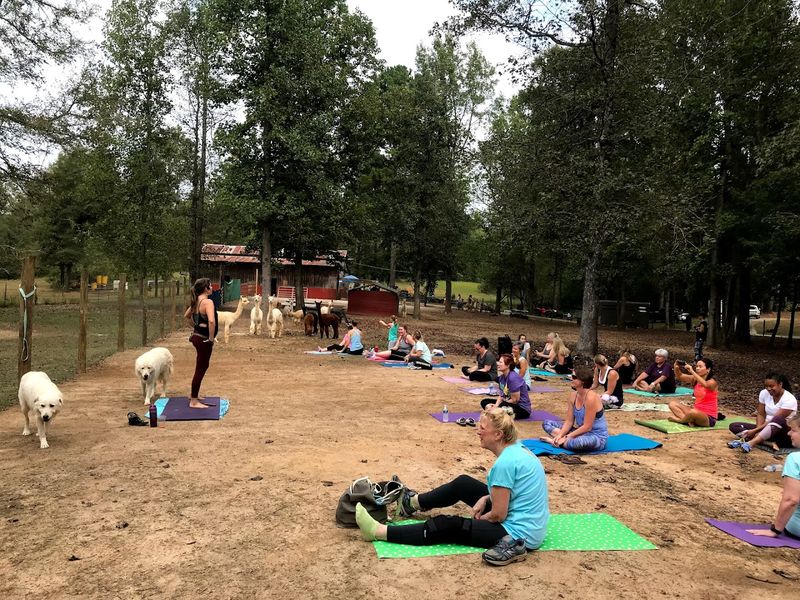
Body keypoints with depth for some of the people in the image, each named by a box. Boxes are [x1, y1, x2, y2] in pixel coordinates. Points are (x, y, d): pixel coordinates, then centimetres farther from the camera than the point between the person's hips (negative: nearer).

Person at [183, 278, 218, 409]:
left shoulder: (196, 301, 8)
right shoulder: (208, 302, -20)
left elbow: (186, 315, 24)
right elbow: (211, 321, -33)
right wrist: (211, 338, -22)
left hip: (197, 336, 9)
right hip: (203, 339, -9)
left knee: (202, 367, 23)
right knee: (200, 369, -1)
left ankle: (194, 395, 36)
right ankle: (194, 402, 7)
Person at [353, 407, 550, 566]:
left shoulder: (505, 463, -28)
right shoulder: (517, 449, 1)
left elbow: (498, 515, -22)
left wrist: (479, 518, -2)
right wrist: (486, 498, 2)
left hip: (519, 533, -9)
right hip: (530, 525, 9)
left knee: (446, 526, -6)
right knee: (462, 484, 17)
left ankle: (379, 532, 3)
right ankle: (413, 502, 36)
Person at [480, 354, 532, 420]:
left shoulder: (513, 378, -24)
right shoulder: (502, 377, 3)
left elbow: (515, 400, -22)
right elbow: (502, 395, 8)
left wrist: (497, 406, -14)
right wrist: (496, 405, -12)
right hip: (509, 403, 10)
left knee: (502, 406, -40)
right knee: (484, 402, 6)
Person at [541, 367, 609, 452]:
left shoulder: (590, 398, -23)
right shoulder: (573, 396, 1)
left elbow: (587, 427, -23)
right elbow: (569, 421, 1)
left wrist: (567, 437, -21)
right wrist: (560, 435, -16)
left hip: (597, 437, -8)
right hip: (581, 431, 8)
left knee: (579, 442, -43)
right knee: (547, 424, 6)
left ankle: (554, 441, -17)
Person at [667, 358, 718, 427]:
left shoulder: (712, 381, -14)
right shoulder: (695, 379, 4)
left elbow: (705, 384, -38)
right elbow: (680, 376, -2)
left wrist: (692, 371, -42)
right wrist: (676, 368, -24)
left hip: (709, 418, -7)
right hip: (697, 411, 7)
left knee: (693, 412, -39)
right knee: (672, 404, -1)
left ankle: (678, 419, -8)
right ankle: (689, 420, -20)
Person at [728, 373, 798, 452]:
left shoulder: (789, 400, -17)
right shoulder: (764, 393, -1)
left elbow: (776, 420, -22)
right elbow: (761, 414, -1)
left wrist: (755, 431, -27)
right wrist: (758, 430, -20)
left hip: (785, 434, -6)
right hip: (766, 428, 6)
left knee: (779, 419, -40)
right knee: (733, 426, -11)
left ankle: (750, 443, -55)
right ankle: (769, 443, -33)